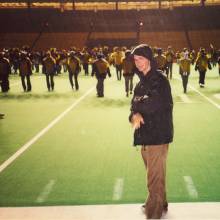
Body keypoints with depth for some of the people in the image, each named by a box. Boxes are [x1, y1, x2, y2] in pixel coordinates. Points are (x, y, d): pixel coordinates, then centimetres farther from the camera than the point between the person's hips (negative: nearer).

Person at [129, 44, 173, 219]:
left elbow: (155, 103, -23)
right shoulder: (142, 81, 12)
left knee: (155, 176, -1)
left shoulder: (159, 79, -12)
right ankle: (160, 204, 39)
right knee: (154, 173, 21)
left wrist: (138, 103, -6)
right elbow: (135, 105, 8)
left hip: (158, 134, -8)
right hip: (145, 134, 8)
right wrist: (135, 114, -15)